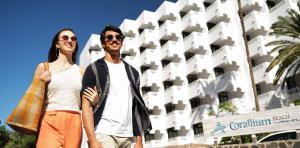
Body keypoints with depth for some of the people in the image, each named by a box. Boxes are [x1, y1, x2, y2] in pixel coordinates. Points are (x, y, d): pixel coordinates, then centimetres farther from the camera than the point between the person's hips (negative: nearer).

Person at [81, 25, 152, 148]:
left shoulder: (132, 72, 15)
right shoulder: (94, 69, 2)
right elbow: (86, 106, -6)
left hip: (127, 136, 5)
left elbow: (136, 107, 14)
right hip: (103, 134, -5)